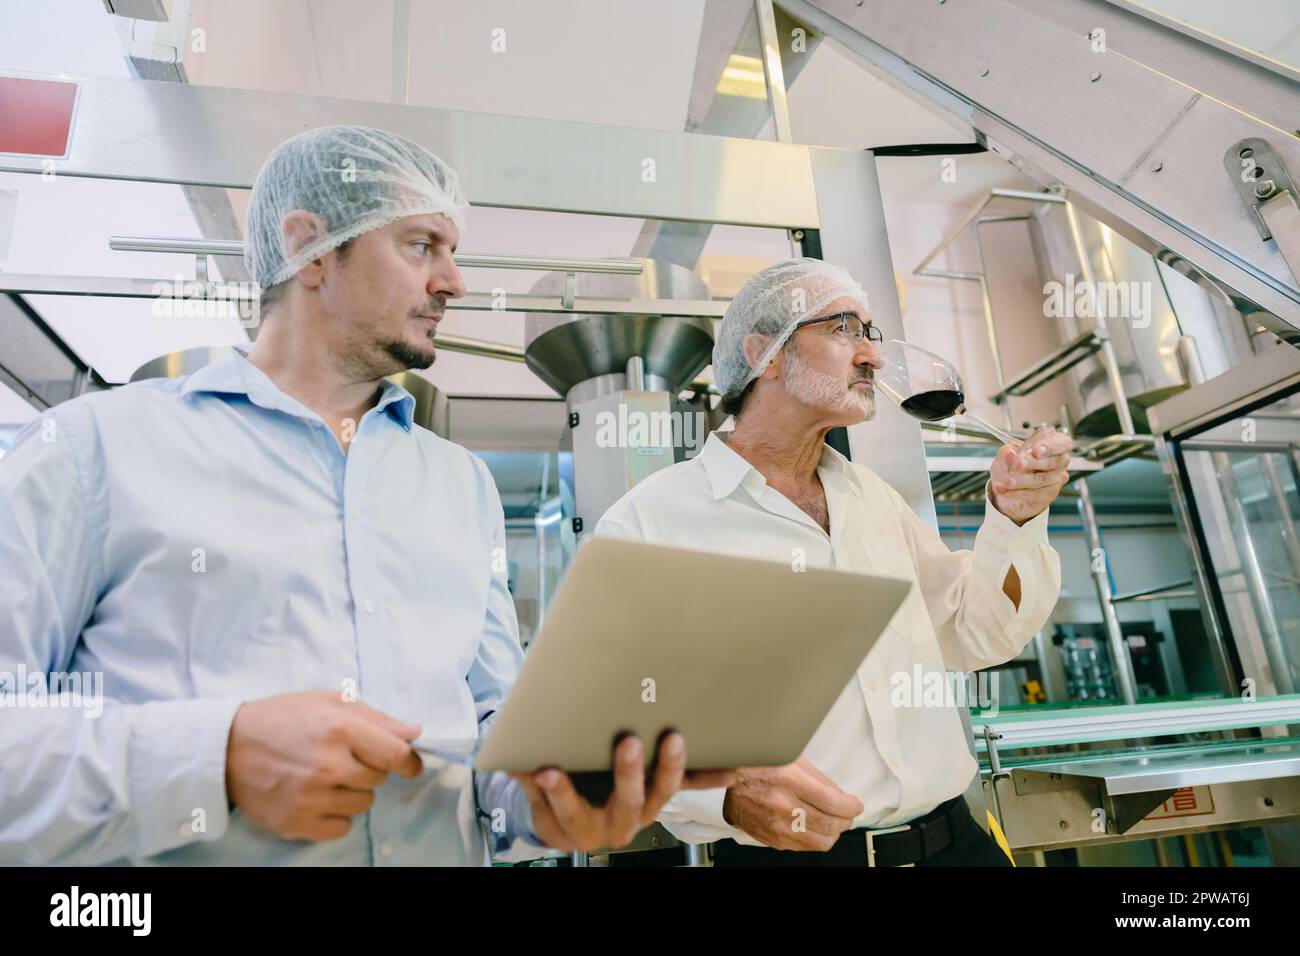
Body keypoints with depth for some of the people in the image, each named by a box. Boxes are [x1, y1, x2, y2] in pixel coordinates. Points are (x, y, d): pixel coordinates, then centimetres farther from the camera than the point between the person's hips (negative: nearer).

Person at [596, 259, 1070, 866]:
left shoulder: (873, 496, 13)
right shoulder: (648, 521, -9)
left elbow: (976, 636, 15)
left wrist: (1012, 517, 1)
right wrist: (730, 787, -29)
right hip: (788, 851, -4)